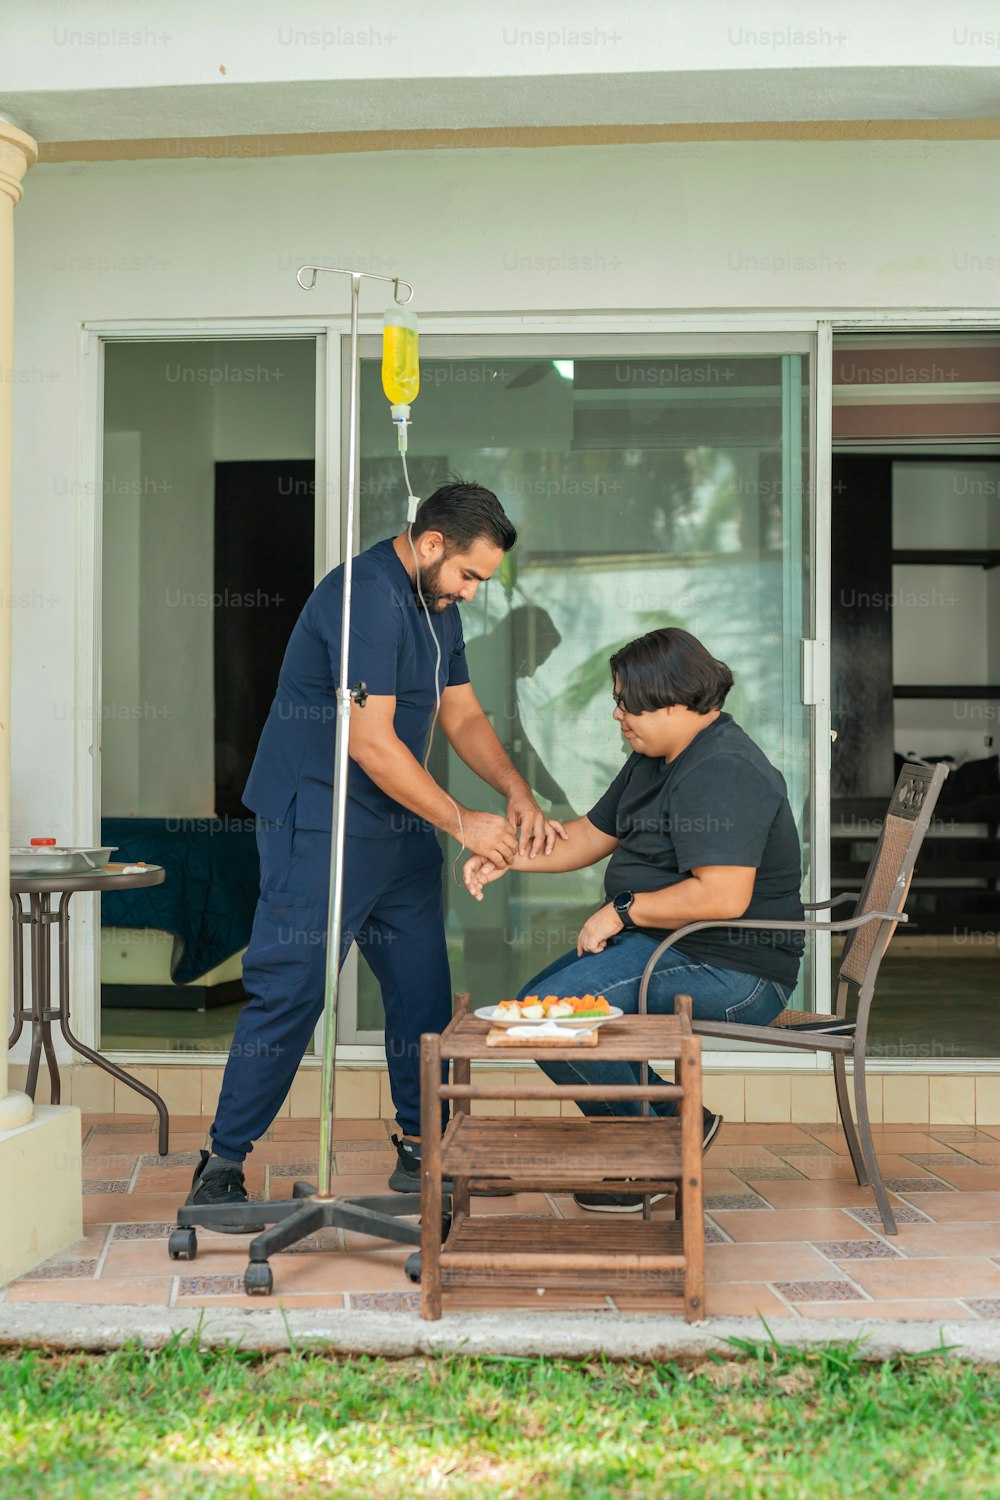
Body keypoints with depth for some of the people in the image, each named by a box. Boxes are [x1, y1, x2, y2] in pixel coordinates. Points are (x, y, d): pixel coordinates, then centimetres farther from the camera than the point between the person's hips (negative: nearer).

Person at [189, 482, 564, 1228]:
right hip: (320, 824, -10)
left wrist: (518, 794, -1)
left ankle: (422, 1150, 21)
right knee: (289, 994, -8)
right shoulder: (366, 597, -19)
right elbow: (372, 743, -23)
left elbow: (462, 715, 16)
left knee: (423, 992, 10)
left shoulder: (435, 604, 13)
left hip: (400, 828, 10)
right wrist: (462, 822, -17)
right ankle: (222, 1166, 1)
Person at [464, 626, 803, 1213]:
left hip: (731, 972, -12)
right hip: (666, 944, 12)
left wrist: (624, 910, -19)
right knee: (534, 1000, 14)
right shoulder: (655, 761, 13)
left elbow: (723, 897, -30)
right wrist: (506, 857, 9)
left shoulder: (723, 773, -21)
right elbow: (592, 835, 23)